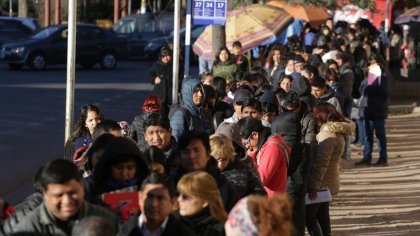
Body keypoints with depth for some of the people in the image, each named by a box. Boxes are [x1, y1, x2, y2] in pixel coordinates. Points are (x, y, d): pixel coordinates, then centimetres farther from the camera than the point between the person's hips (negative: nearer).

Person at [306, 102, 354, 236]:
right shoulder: (337, 131, 12)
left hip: (322, 183, -10)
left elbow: (321, 163, -23)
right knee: (322, 216, 15)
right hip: (328, 182, 10)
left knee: (309, 216, -6)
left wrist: (313, 185, -22)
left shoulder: (328, 134, -18)